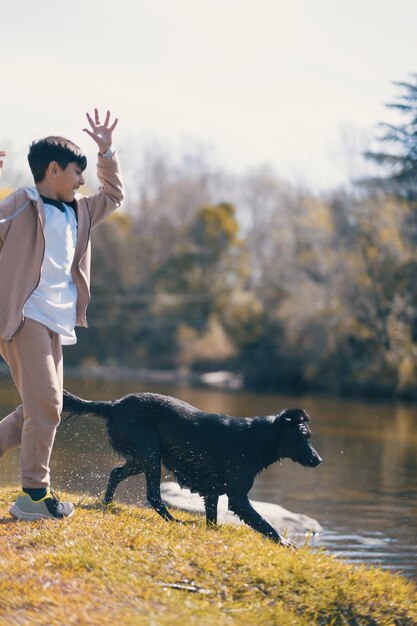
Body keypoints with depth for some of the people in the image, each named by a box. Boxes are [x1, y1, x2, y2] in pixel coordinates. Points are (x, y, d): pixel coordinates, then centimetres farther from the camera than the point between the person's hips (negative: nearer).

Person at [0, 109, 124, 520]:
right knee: (45, 401, -14)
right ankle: (34, 493, -8)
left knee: (40, 408, 8)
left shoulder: (77, 212, 20)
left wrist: (107, 151, 23)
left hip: (56, 324, 9)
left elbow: (113, 197, 34)